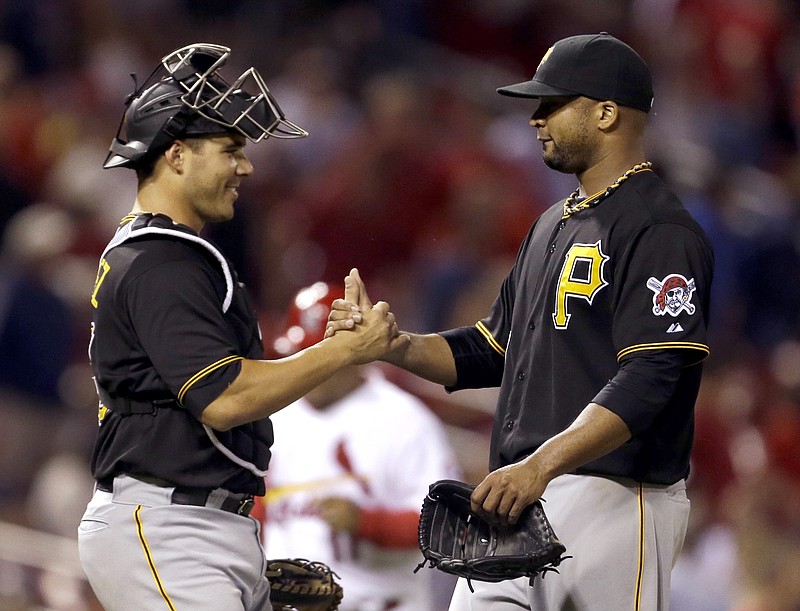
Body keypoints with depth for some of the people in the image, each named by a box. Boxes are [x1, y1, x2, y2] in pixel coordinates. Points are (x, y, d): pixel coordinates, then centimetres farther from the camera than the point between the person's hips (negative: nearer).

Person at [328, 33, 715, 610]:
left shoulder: (659, 231, -11)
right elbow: (493, 350, 25)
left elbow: (648, 379, -21)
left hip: (612, 498, -9)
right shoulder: (554, 225, 21)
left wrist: (542, 464, -31)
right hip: (522, 497, 9)